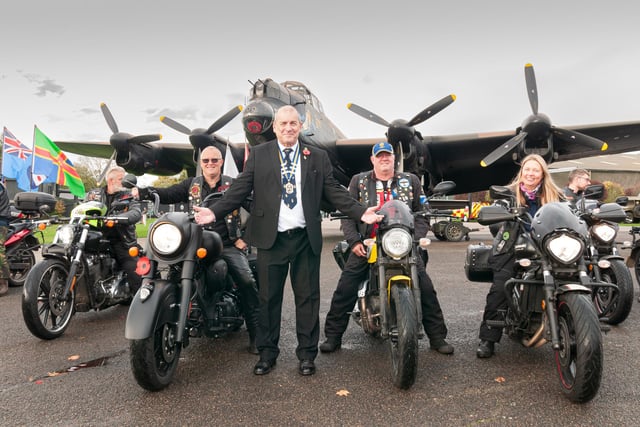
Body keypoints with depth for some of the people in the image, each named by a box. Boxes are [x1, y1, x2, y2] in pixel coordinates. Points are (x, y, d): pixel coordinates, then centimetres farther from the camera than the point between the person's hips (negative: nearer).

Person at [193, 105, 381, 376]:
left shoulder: (317, 158, 8)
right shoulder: (258, 155, 6)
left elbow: (333, 192, 5)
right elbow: (240, 189, 1)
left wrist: (361, 212, -6)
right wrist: (214, 212, -11)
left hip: (306, 239, 1)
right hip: (271, 238, 0)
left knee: (307, 298, 7)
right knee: (269, 298, 8)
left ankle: (307, 353, 22)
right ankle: (267, 353, 23)